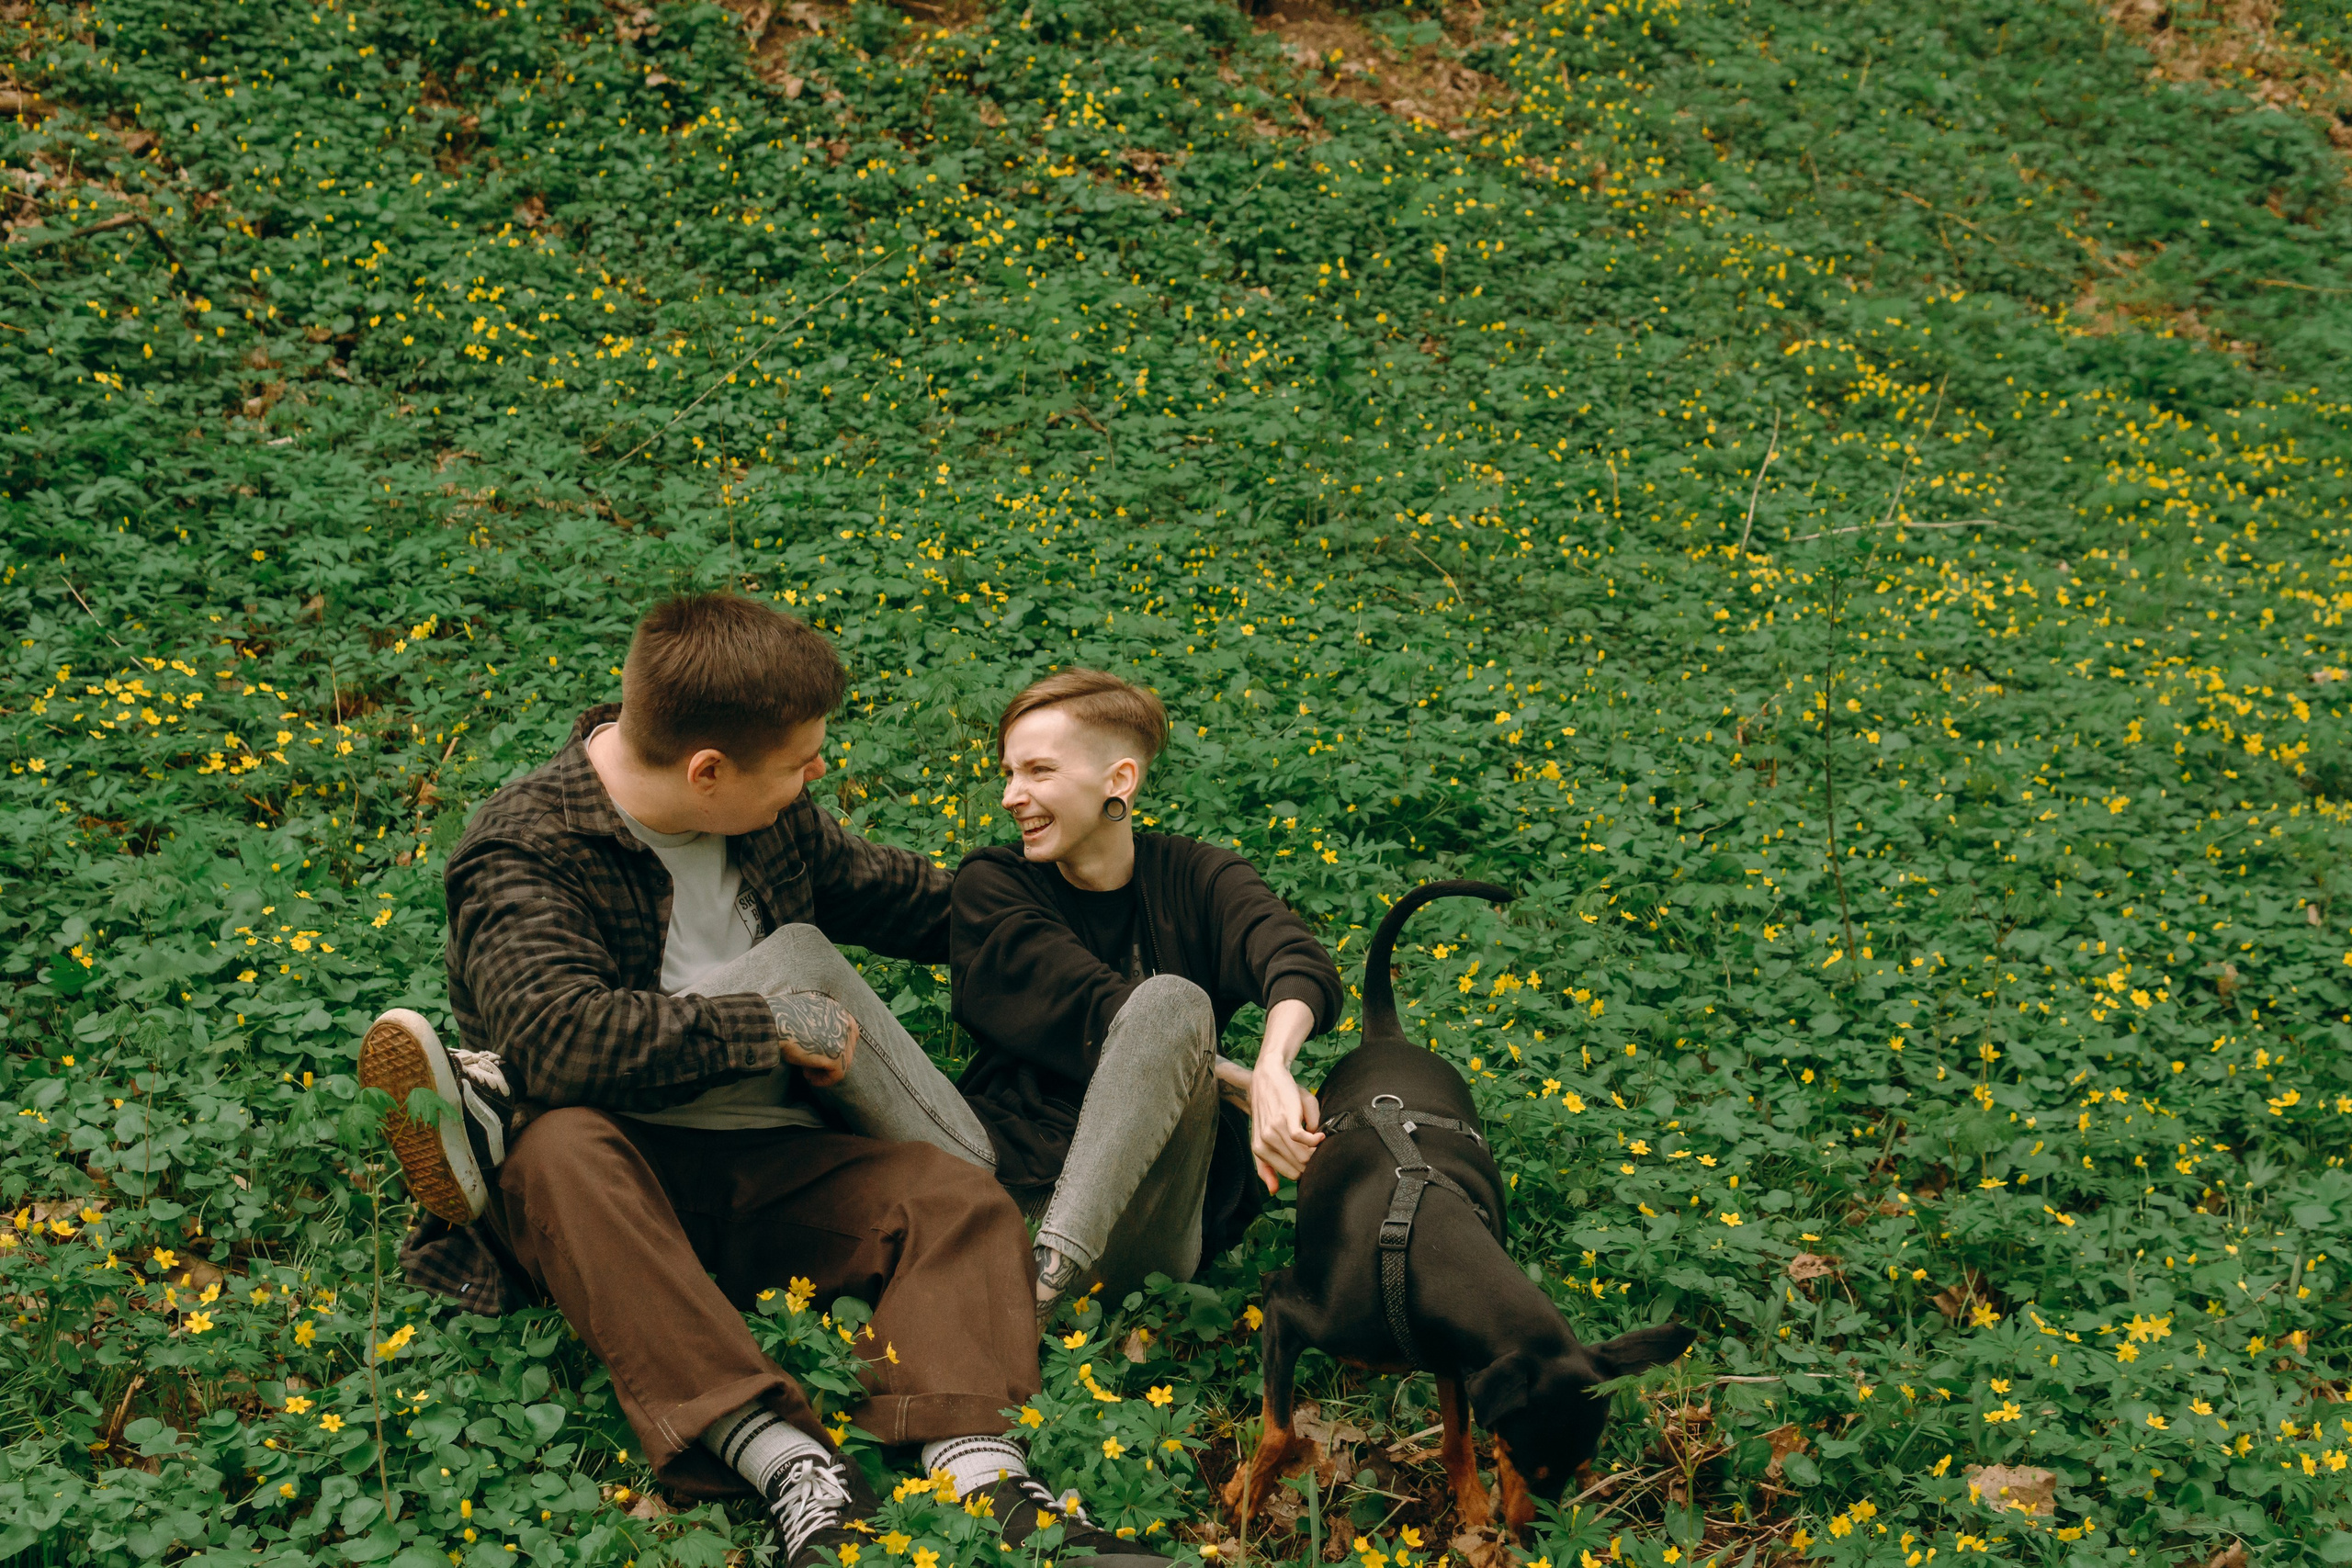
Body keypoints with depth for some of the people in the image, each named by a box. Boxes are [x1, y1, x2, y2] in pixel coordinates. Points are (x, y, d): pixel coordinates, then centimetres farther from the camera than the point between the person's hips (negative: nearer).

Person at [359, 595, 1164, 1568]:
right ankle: (787, 1464, -51)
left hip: (773, 1161, 5)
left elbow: (871, 887, 28)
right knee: (561, 1148, -39)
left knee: (952, 1194, -21)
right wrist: (768, 1023, -23)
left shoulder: (770, 817, 8)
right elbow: (558, 1033, -30)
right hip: (625, 1164, -5)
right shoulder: (521, 853, -13)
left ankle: (978, 1468, -46)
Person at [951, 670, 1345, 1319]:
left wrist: (1272, 1065, -36)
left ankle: (1050, 1272, -38)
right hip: (1015, 1185, 0)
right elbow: (1095, 1011, -7)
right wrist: (1257, 1089, -20)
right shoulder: (992, 887, 8)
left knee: (1172, 1000, -26)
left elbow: (1304, 967, -13)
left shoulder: (1196, 878, 8)